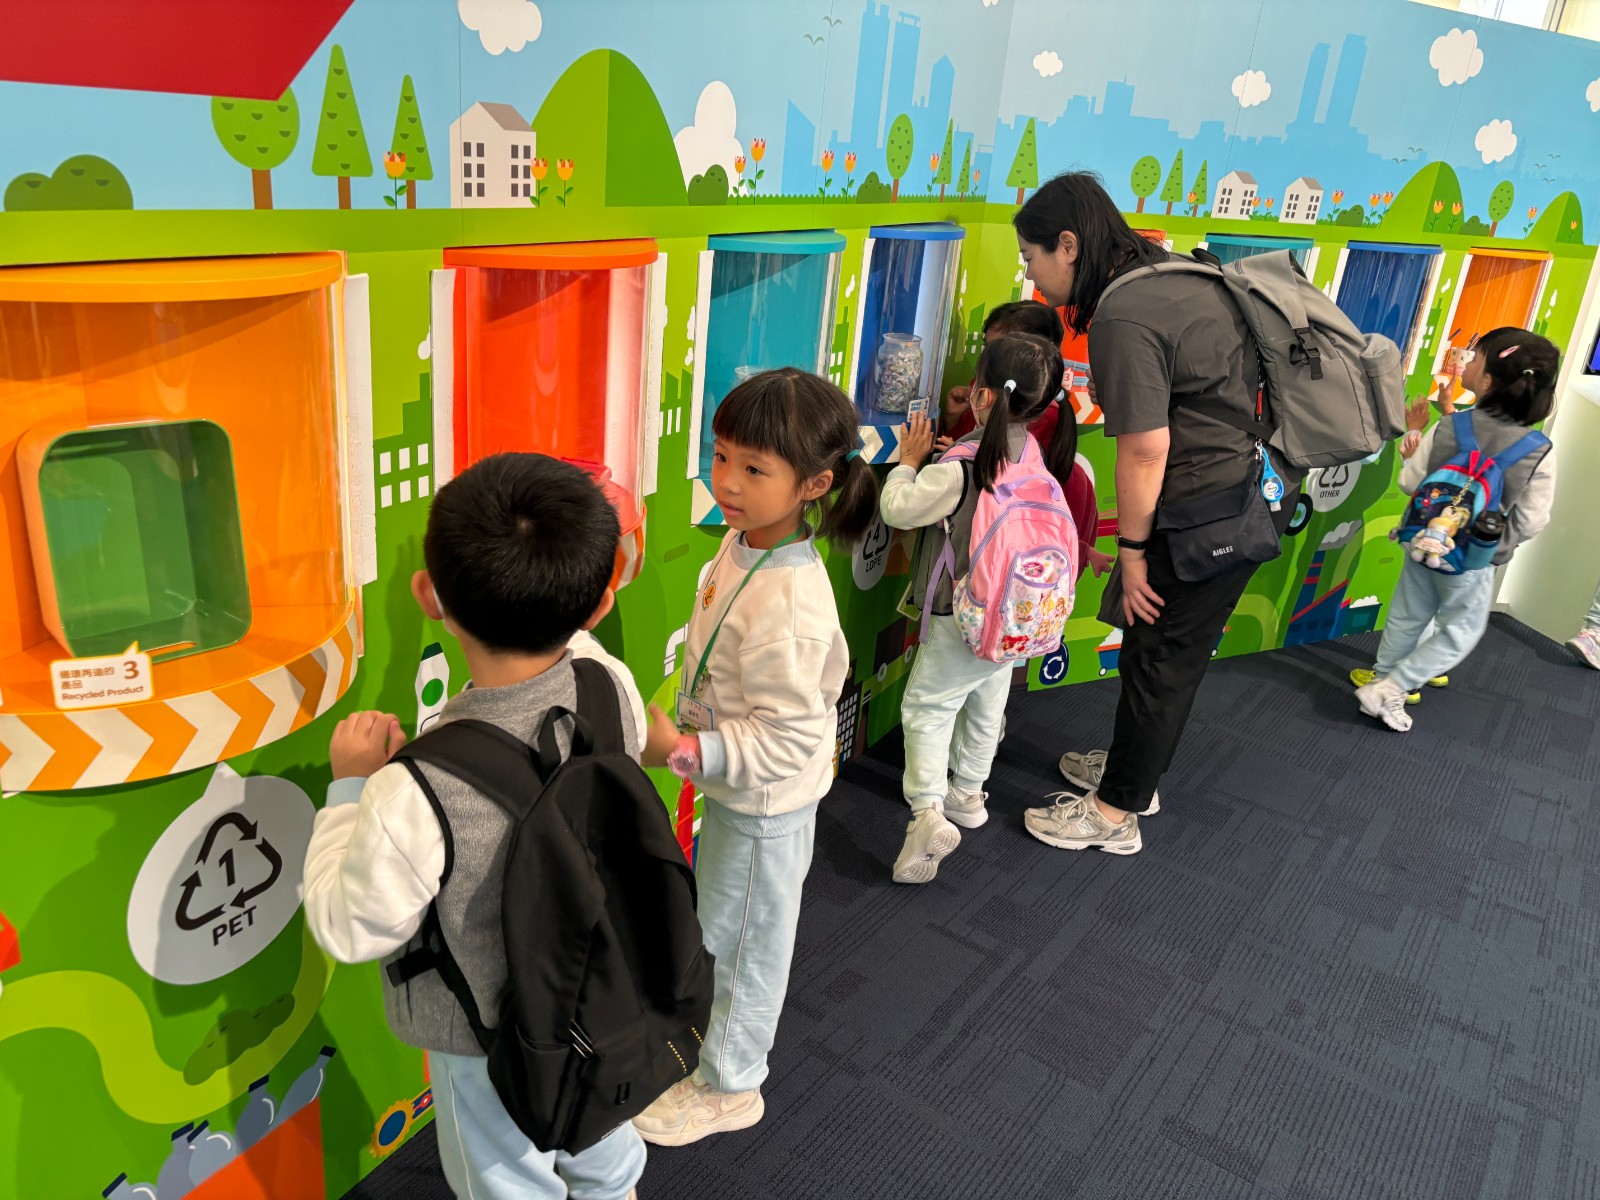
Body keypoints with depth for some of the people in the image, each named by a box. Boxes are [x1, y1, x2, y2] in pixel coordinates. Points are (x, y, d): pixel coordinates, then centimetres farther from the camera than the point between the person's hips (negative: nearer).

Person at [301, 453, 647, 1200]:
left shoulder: (416, 791, -39)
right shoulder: (611, 689, -25)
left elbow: (352, 929, -20)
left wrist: (352, 785, -12)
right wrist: (565, 622, 7)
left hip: (489, 1040, -4)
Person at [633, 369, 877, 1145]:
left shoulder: (787, 610, -36)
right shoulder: (745, 542, -7)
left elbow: (788, 738, -32)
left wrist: (684, 752, -33)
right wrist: (690, 738, 15)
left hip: (766, 806, -9)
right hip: (733, 790, 9)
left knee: (747, 940, 14)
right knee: (722, 921, 30)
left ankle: (728, 1086, 39)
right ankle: (718, 1026, 57)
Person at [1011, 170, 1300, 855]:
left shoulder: (1124, 319, -23)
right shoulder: (1173, 272, 8)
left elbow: (1145, 450, -24)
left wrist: (1132, 550, -13)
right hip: (1260, 483, 9)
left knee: (1161, 657, 4)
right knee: (1178, 646, 21)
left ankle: (1114, 813, 20)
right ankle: (1134, 770, 40)